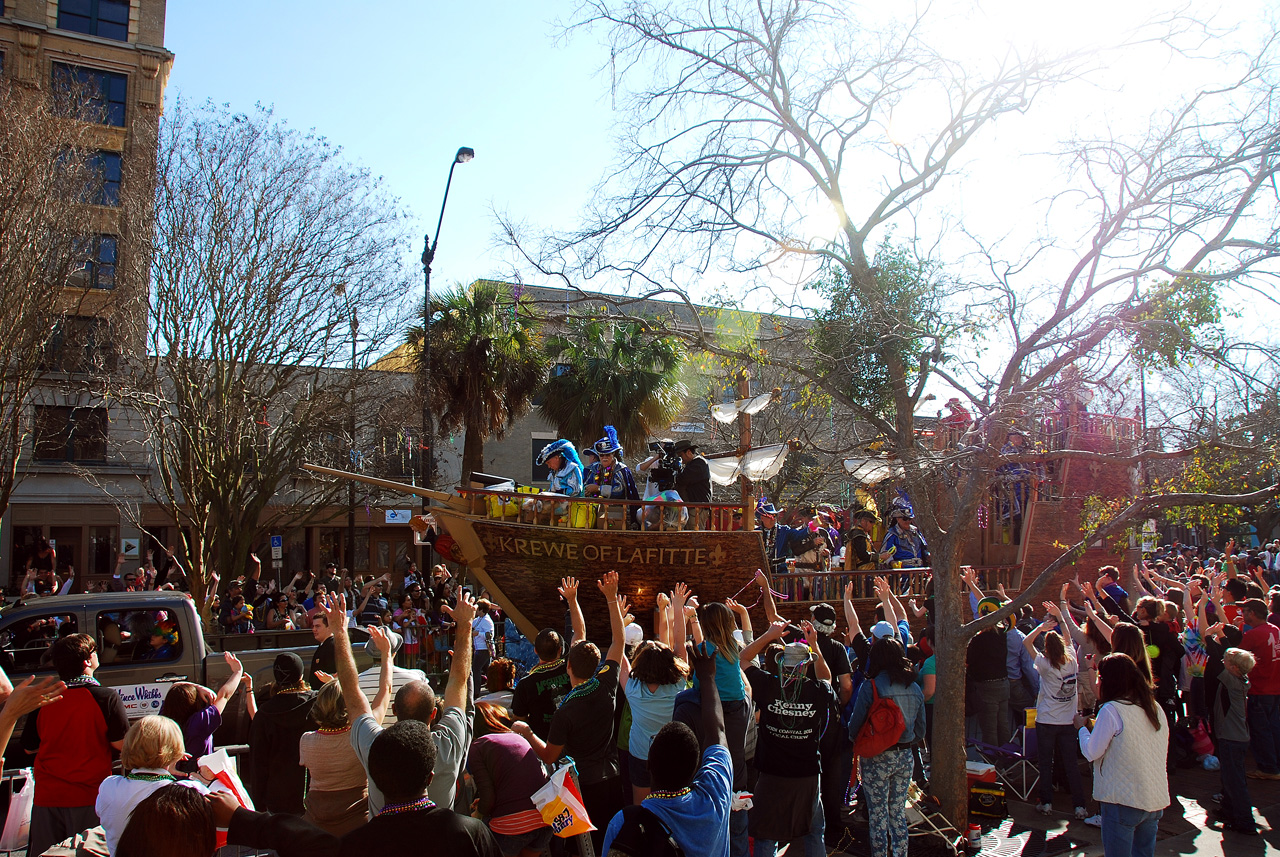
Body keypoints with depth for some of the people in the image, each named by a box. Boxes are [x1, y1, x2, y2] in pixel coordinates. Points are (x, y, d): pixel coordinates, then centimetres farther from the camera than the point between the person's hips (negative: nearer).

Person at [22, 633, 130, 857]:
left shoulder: (42, 700, -3)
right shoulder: (106, 697, -13)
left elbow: (29, 747, 9)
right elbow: (121, 744, -11)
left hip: (46, 798, 3)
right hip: (90, 797, -3)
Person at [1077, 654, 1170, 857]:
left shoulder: (1111, 710, -15)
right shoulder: (1156, 709, 7)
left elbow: (1092, 752, -13)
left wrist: (1082, 727, 5)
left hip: (1123, 802, -7)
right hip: (1156, 801, 7)